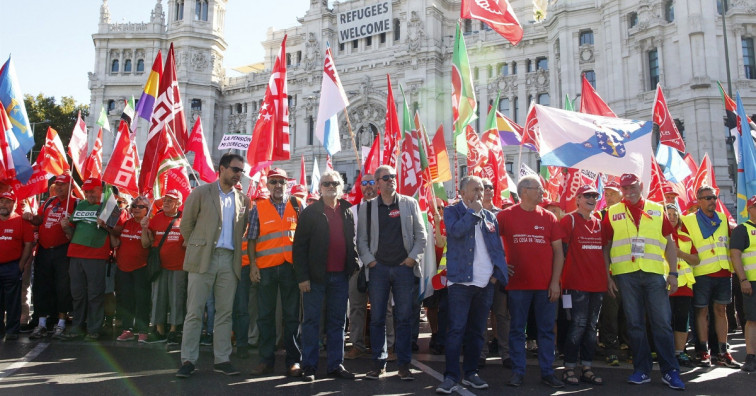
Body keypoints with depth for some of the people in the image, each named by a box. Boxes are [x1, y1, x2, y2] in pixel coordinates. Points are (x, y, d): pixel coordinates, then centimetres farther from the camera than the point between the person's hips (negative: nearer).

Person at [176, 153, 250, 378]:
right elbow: (186, 224, 5)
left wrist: (236, 248, 10)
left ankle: (222, 359, 12)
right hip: (203, 259, -3)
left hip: (230, 260, 3)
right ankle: (188, 360, 5)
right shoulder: (201, 193, 1)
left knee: (225, 312, 5)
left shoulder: (243, 200, 11)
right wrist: (196, 247, 8)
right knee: (194, 311, -1)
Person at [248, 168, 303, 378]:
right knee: (265, 314, 6)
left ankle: (293, 360, 10)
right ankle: (266, 359, 15)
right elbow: (252, 238, 6)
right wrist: (252, 263, -4)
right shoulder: (258, 208, 7)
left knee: (292, 314, 3)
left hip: (290, 266, 0)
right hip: (265, 267, 0)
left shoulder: (296, 204, 8)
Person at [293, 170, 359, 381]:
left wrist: (354, 266, 5)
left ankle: (335, 365, 19)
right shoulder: (311, 212, -1)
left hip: (340, 276, 4)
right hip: (316, 276, -4)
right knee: (311, 322, 3)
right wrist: (302, 276, -10)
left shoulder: (348, 213, 12)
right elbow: (299, 246, -4)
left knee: (337, 322, 10)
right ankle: (309, 367, 11)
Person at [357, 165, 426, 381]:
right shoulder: (367, 207, 7)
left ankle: (403, 364, 12)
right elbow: (361, 239, 6)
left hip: (404, 267, 0)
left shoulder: (410, 204, 7)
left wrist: (413, 258, -5)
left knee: (404, 318, 3)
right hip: (378, 268, 0)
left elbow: (421, 235, 5)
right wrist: (370, 261, -4)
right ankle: (378, 363, 14)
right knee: (377, 318, 4)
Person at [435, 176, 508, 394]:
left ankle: (471, 373, 21)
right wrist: (474, 212, -8)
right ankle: (451, 377, -2)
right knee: (456, 330, -7)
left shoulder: (490, 216, 15)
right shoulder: (452, 211, 2)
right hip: (461, 279, -5)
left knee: (477, 331, 11)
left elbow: (498, 247, 16)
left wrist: (497, 272, 4)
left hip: (486, 282, 5)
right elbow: (456, 230, -19)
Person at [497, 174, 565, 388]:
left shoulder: (548, 217, 6)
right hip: (518, 283, -2)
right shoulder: (505, 215, 0)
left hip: (546, 284, 2)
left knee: (546, 329, 7)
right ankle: (518, 372, 16)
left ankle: (547, 372, 18)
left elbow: (558, 251, 5)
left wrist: (555, 281, -2)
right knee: (517, 329, 5)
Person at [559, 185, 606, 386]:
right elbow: (561, 249, -5)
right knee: (578, 324, -7)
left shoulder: (599, 223, 15)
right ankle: (569, 369, 2)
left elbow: (603, 249, 21)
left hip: (597, 282, 6)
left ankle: (587, 369, 17)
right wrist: (564, 273, -7)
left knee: (591, 326, 9)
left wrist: (606, 275, 17)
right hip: (577, 282, -6)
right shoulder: (569, 220, -3)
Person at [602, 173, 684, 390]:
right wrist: (607, 275, 1)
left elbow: (669, 242, 10)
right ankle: (641, 370, 15)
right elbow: (605, 246, 9)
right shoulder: (612, 213, 8)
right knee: (635, 323, 5)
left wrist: (673, 273, 2)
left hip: (654, 274, 0)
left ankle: (670, 372, 11)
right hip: (625, 274, 0)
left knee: (662, 322, 0)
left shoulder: (657, 210, 10)